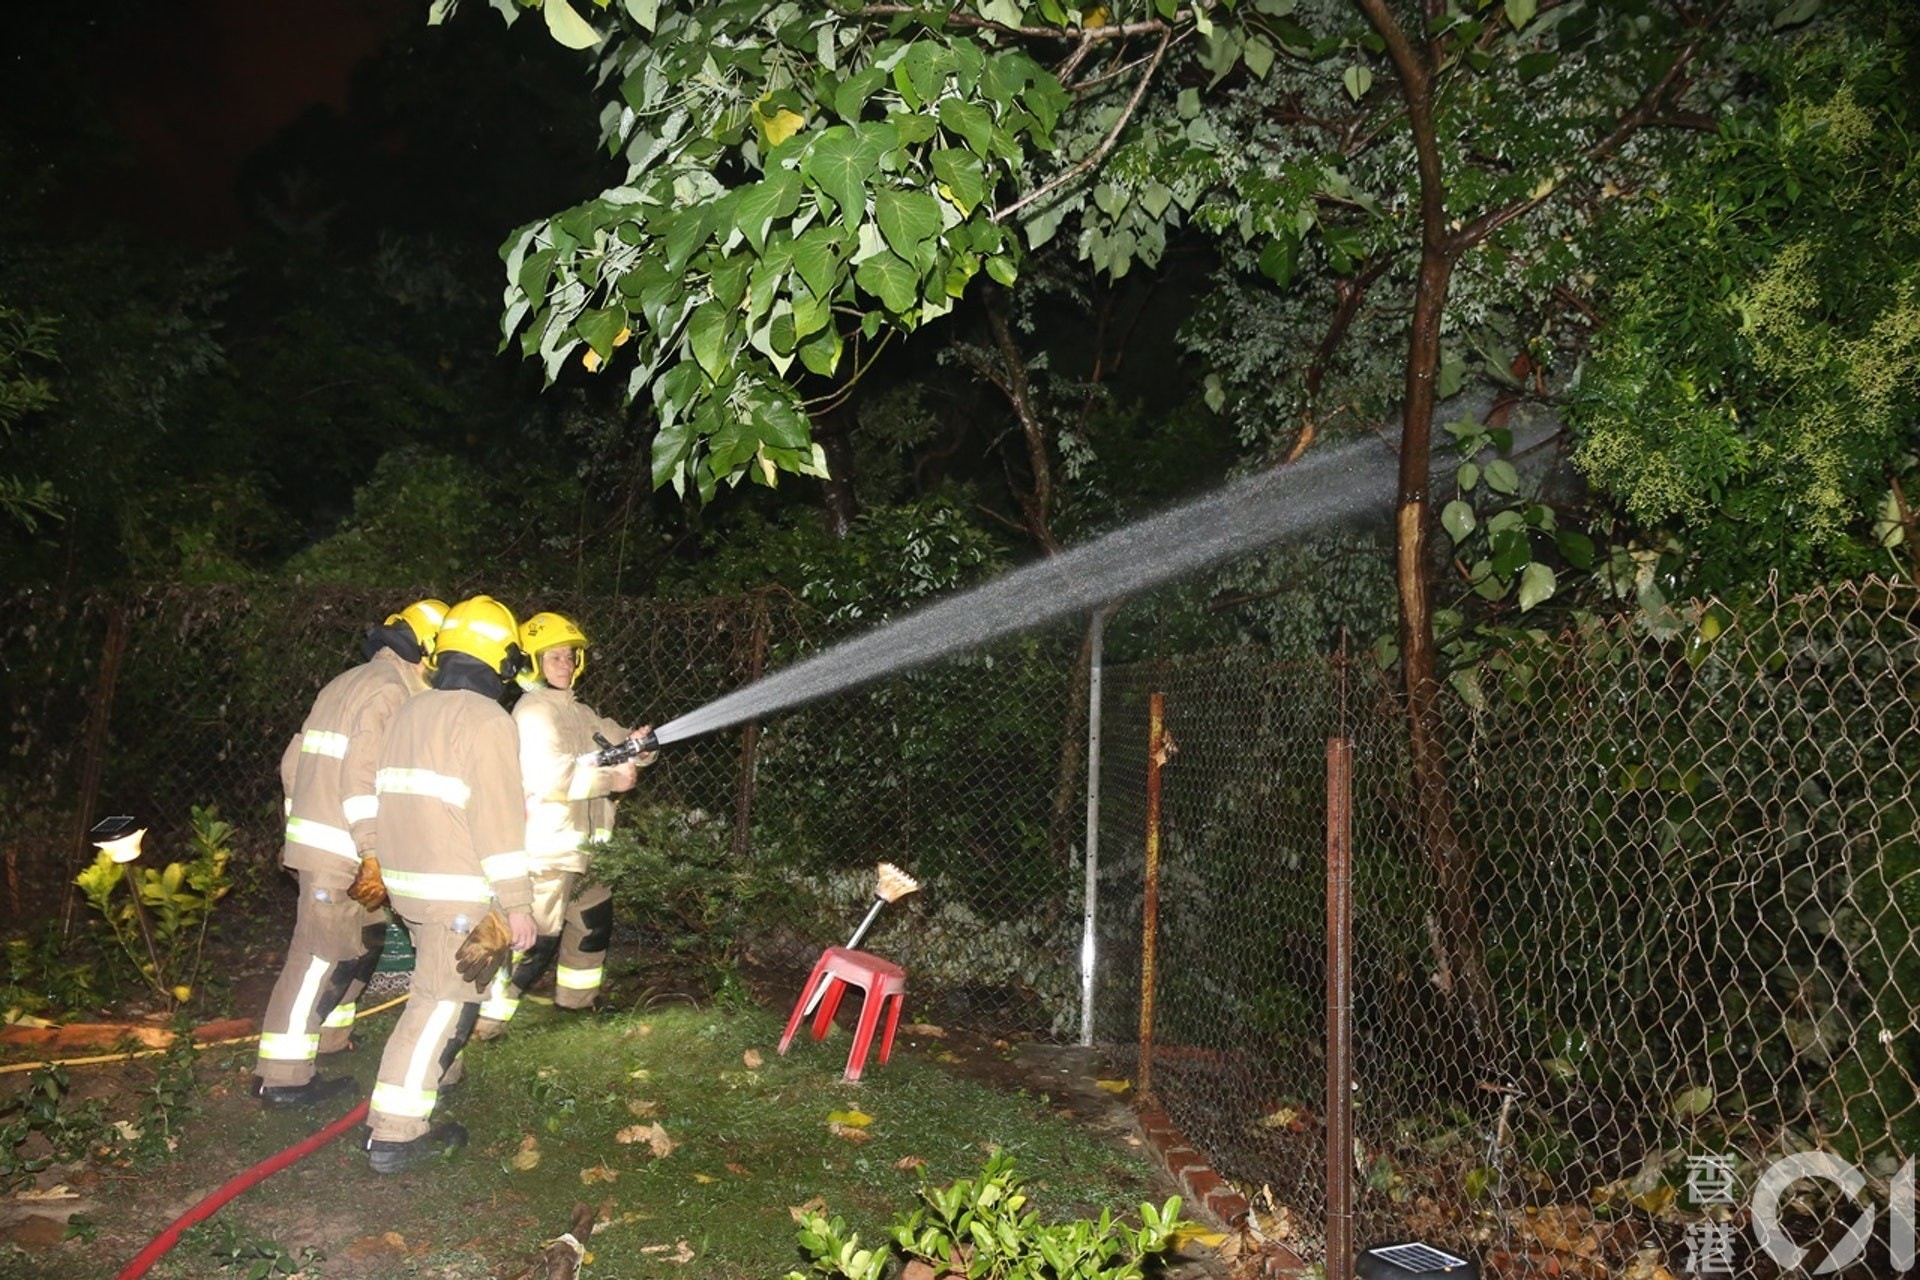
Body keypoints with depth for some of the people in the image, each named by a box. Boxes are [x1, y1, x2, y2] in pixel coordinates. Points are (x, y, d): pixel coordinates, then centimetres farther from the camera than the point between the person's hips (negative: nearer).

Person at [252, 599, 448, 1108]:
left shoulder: (345, 684, 17)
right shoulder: (390, 691, -13)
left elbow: (294, 762, 19)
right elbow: (363, 775, -23)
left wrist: (300, 828, 25)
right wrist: (373, 850, -22)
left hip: (312, 835, 10)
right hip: (342, 852, -10)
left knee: (363, 938, 21)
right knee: (321, 956, -5)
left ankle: (327, 1035, 32)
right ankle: (282, 1076, 1)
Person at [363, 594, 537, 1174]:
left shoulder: (410, 712, 11)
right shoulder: (487, 720, -14)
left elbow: (389, 796, 17)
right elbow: (499, 819, -17)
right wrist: (517, 903, -14)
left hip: (409, 881, 8)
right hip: (461, 892, -8)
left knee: (441, 994, 22)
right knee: (442, 1004, -2)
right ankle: (393, 1135, 1)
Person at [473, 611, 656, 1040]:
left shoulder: (579, 712, 15)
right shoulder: (534, 712, -13)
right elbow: (550, 777, -25)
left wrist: (636, 743, -12)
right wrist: (612, 779, -18)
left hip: (572, 847, 10)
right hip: (545, 848, -10)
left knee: (595, 916, 20)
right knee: (538, 938, -11)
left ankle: (575, 997, 36)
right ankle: (485, 1018, -3)